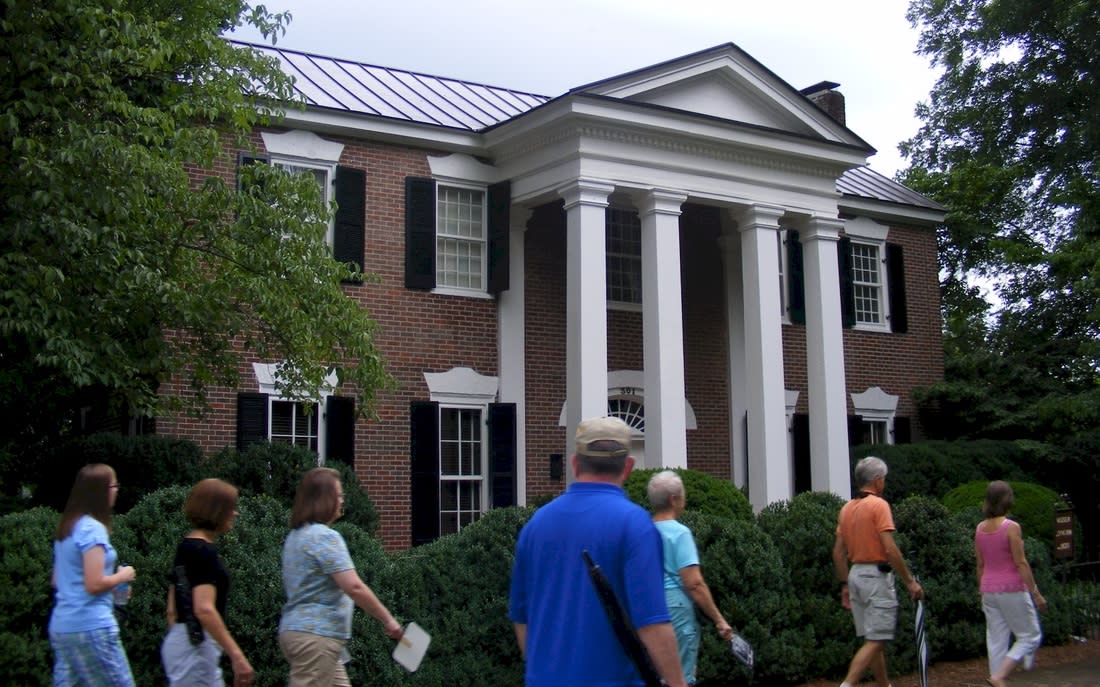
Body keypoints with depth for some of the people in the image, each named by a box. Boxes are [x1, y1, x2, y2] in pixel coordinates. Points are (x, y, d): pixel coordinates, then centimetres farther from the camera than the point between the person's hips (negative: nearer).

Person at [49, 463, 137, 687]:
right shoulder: (93, 529, -14)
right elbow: (94, 584, -20)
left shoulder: (66, 528, 13)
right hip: (91, 627, -9)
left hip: (62, 627, 9)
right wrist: (122, 576, -2)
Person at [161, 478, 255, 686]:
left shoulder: (185, 547, 12)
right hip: (196, 646, -10)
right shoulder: (204, 552, -16)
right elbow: (204, 609, -25)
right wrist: (237, 655, -25)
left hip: (179, 642, 10)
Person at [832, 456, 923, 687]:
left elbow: (838, 552, 12)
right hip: (877, 576, -8)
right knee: (876, 640, -7)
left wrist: (845, 585, 18)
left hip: (856, 574, 8)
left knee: (873, 639, 14)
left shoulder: (847, 508, 11)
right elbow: (890, 549, -19)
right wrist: (910, 581, -12)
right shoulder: (879, 505, -12)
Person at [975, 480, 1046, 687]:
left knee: (996, 639, 10)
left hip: (989, 590, 6)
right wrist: (1036, 594, -9)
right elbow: (1021, 563, -14)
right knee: (1030, 637, 5)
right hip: (1012, 590, -6)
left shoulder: (980, 528, 4)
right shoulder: (1011, 527, -14)